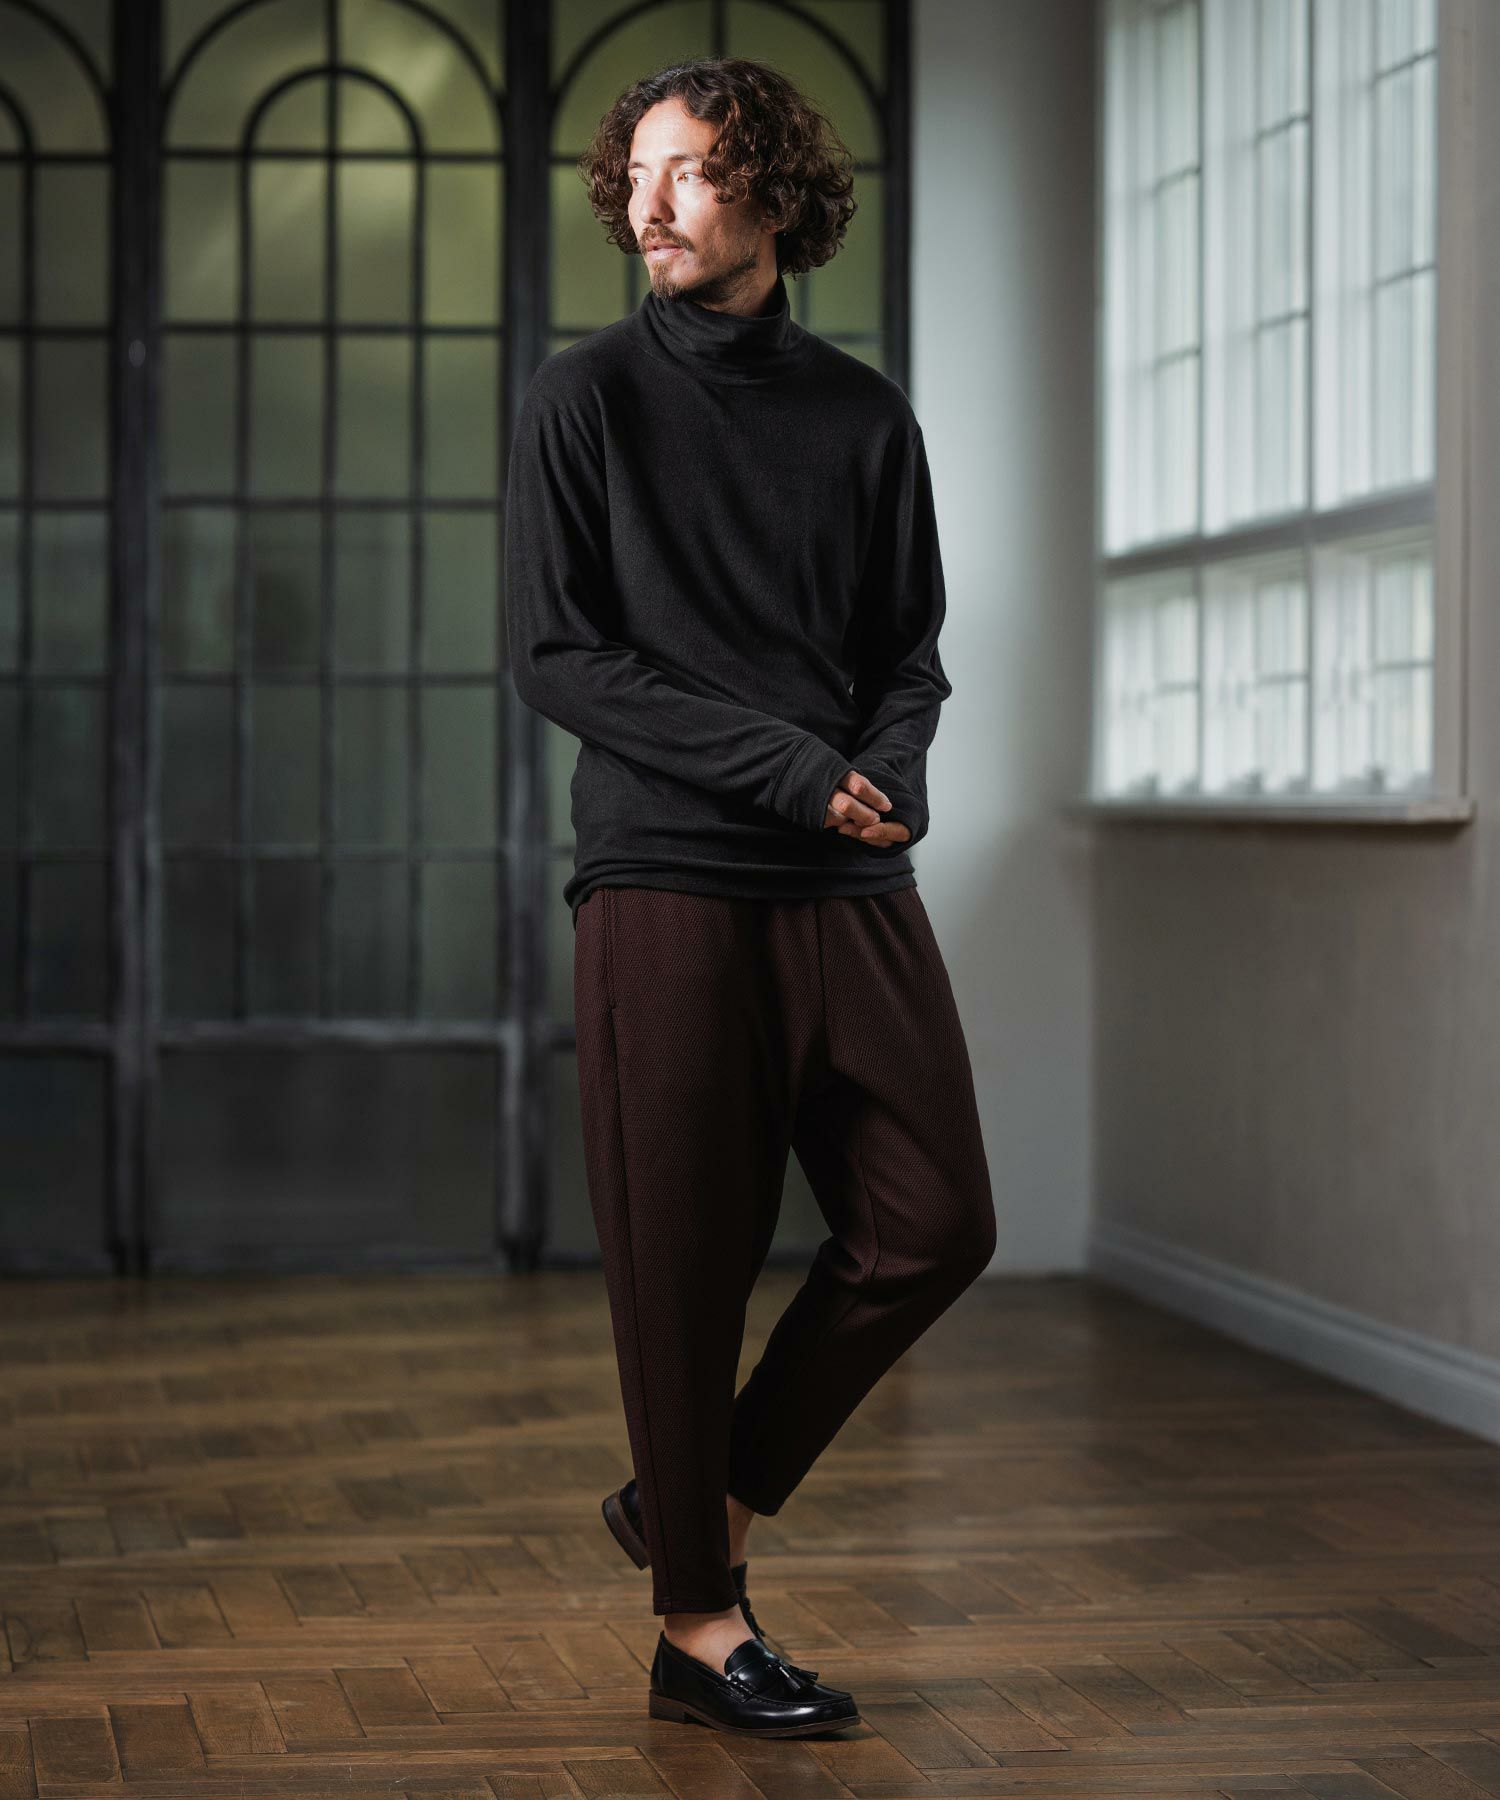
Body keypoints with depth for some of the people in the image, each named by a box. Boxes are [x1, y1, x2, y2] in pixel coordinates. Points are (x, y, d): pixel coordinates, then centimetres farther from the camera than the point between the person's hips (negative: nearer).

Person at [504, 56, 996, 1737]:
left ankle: (704, 1494, 19)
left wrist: (885, 769, -10)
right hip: (664, 882, -4)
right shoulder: (585, 396, 0)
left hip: (852, 885, 4)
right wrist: (782, 764, -14)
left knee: (931, 1224, 1)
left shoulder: (862, 415, 11)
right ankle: (697, 1620, 13)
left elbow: (912, 651, 14)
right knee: (682, 1261, 0)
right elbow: (554, 654, -6)